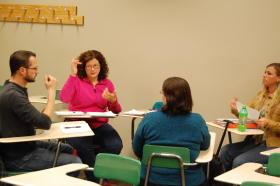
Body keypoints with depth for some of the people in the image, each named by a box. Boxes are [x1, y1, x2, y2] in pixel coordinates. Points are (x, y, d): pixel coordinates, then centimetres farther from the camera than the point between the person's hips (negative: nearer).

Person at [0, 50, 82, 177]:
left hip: (25, 145, 10)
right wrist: (52, 91, -20)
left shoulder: (15, 89, 8)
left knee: (67, 149, 21)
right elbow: (46, 123, -28)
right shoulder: (13, 95, -26)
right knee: (74, 162, -13)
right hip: (18, 158, -10)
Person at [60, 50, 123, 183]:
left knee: (116, 145, -27)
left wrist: (113, 101, -14)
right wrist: (73, 74, -18)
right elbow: (64, 98, -18)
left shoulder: (107, 83, 10)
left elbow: (116, 111, 9)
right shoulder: (77, 80, 1)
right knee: (84, 147, -35)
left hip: (99, 125, 3)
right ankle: (94, 180, -11)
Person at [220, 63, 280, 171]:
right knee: (225, 151, -11)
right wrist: (236, 109, -8)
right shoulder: (260, 95, 14)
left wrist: (268, 123, -25)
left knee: (239, 161, -24)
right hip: (256, 140, 7)